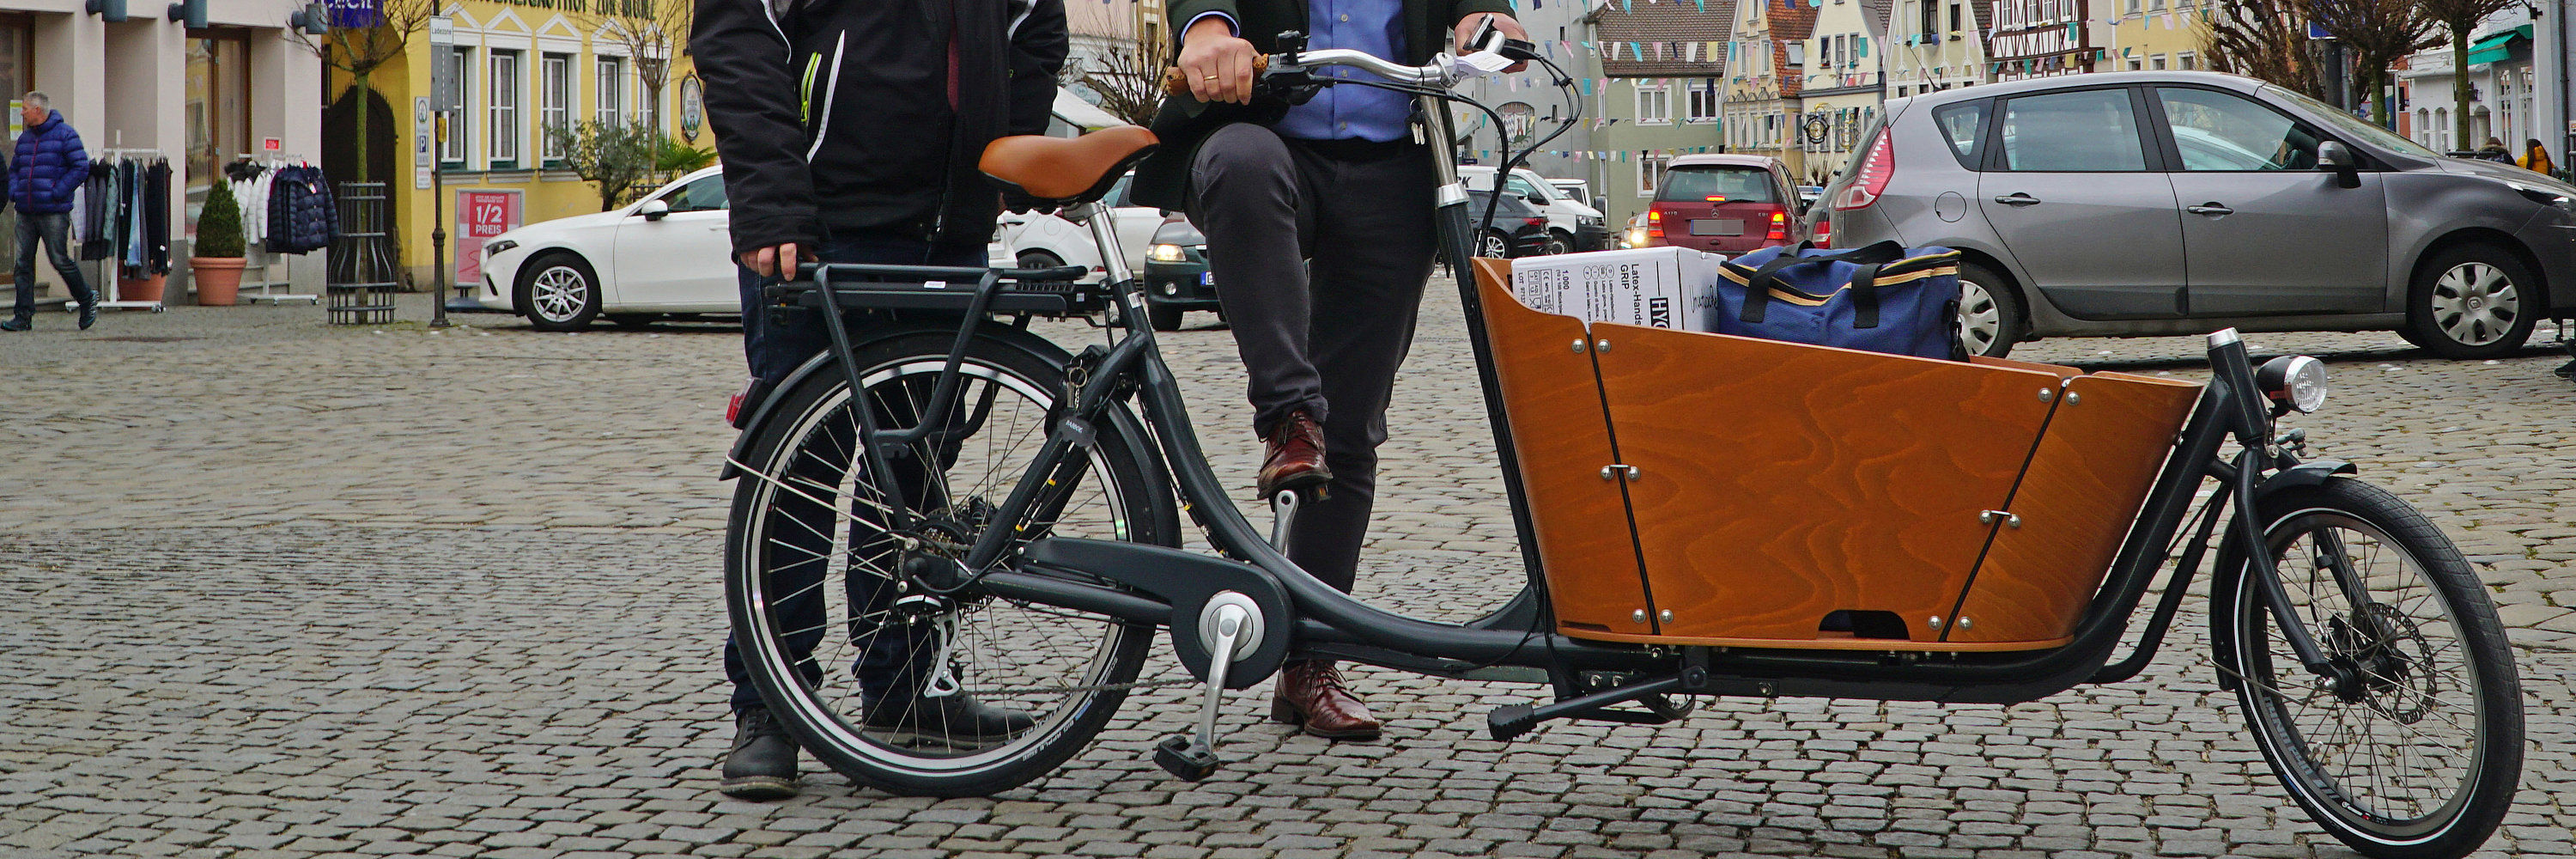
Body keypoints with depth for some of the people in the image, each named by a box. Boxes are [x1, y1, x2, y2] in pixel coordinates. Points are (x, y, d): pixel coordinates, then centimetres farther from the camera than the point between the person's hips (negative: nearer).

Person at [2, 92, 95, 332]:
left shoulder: (65, 135, -5)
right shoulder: (25, 138, 16)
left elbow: (81, 168, -10)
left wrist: (57, 193, -14)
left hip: (53, 212, -7)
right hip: (26, 213, 7)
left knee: (60, 260, -4)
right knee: (23, 263, 1)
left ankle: (87, 301, 16)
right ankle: (23, 316, 3)